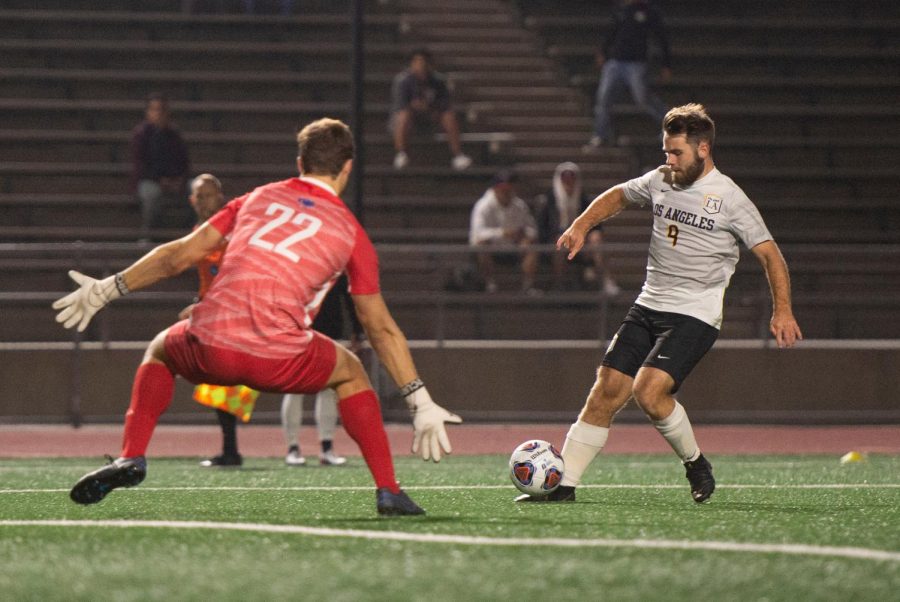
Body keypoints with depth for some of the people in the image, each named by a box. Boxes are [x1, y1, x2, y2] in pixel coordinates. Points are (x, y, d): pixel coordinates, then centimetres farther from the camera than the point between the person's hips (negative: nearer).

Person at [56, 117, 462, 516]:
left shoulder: (259, 198, 19)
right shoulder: (351, 232, 14)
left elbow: (179, 255, 18)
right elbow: (382, 330, 16)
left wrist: (108, 289, 27)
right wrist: (421, 404, 22)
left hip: (210, 348, 1)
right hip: (281, 360, -1)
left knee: (160, 351, 35)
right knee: (350, 372, 30)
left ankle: (131, 458, 14)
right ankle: (387, 490, 18)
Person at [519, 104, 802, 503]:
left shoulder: (730, 199, -8)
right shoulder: (660, 181, 8)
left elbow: (770, 255, -7)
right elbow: (618, 196, 28)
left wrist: (782, 311, -17)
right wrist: (582, 224, 12)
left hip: (695, 316, -6)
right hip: (648, 307, 6)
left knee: (649, 391, -23)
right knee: (605, 392, -3)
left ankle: (696, 463, 1)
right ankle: (563, 484, -1)